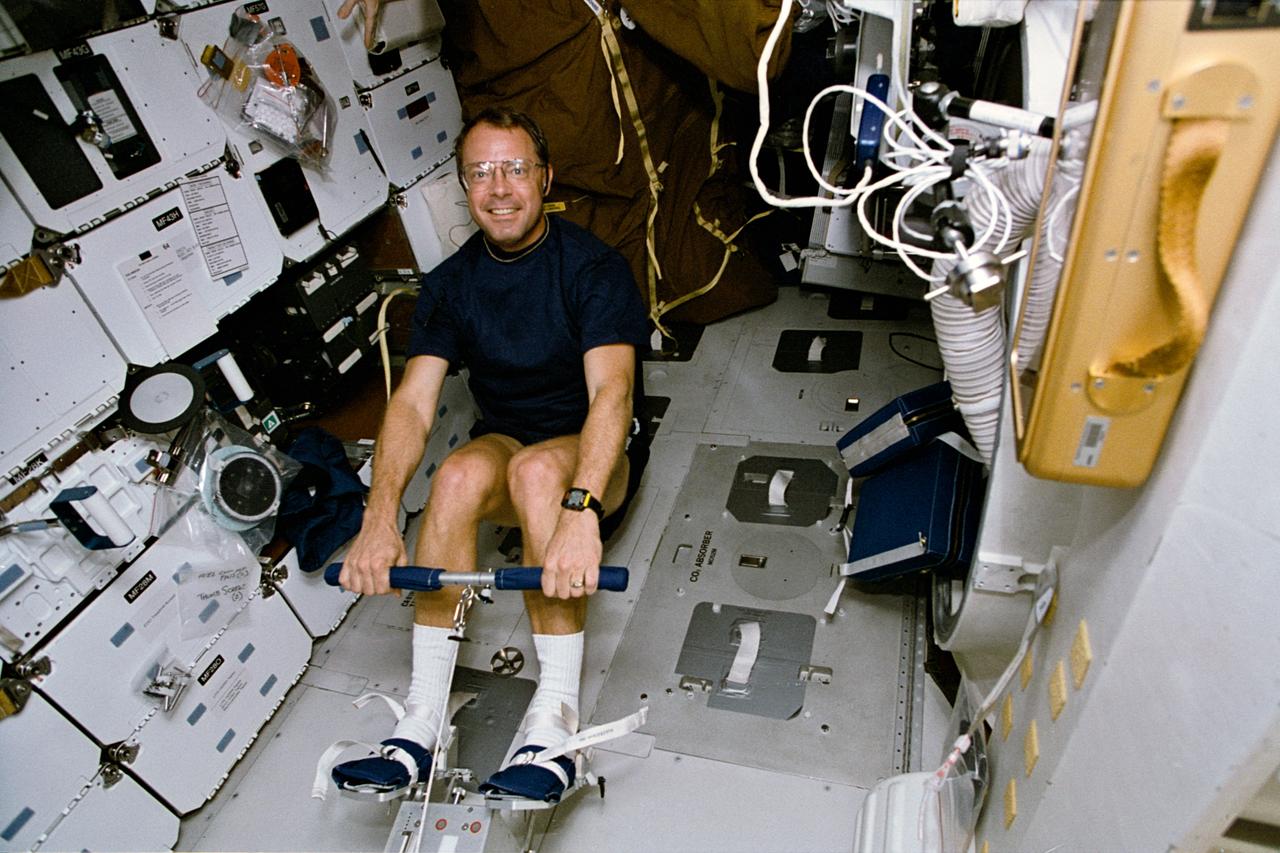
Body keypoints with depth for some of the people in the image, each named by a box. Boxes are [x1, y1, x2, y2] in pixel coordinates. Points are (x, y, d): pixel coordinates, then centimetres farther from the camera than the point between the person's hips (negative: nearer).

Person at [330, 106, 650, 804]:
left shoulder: (592, 267, -14)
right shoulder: (450, 282, -1)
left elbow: (612, 390, -30)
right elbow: (412, 401, -13)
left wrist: (579, 511, -48)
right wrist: (380, 516, -31)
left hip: (595, 457, -3)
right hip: (502, 441, 3)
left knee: (538, 468, -37)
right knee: (462, 471, -31)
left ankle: (555, 715, -32)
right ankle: (422, 723, -26)